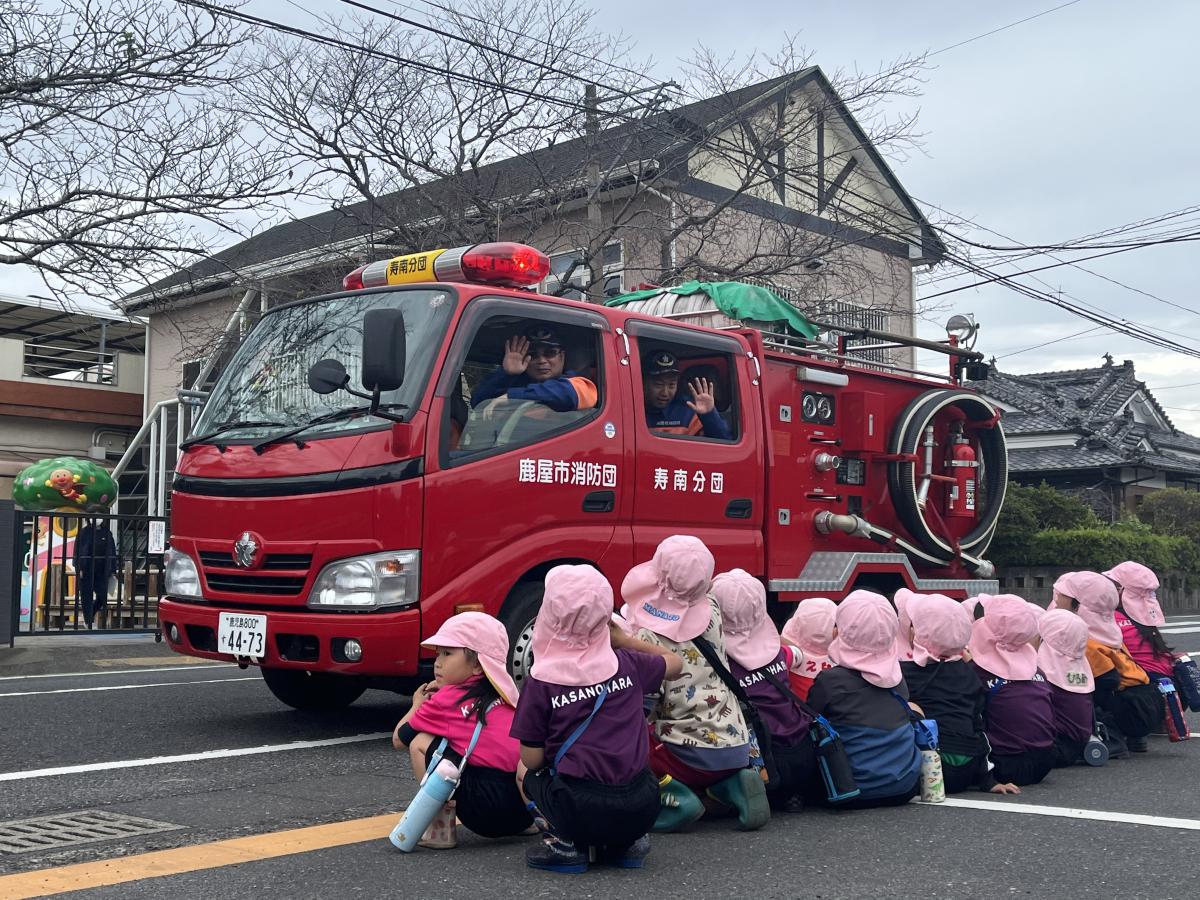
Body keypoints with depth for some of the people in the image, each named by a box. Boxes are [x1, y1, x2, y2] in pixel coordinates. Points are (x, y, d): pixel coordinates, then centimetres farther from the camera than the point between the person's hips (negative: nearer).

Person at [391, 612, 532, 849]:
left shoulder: (447, 698, -1)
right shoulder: (500, 696, 16)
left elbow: (398, 739, 8)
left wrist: (418, 704, 27)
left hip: (488, 806, -7)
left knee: (420, 743, 0)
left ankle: (441, 827, 0)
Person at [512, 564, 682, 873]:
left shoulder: (540, 681, -6)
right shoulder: (626, 663, 5)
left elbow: (533, 759, -2)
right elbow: (675, 663, 26)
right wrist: (623, 639, 30)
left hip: (582, 811, -4)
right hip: (642, 809, 4)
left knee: (525, 771, 25)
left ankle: (566, 841, 4)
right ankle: (626, 842, 15)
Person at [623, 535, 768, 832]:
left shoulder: (647, 637, -16)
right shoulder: (712, 611, 0)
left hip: (690, 755, -6)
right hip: (737, 749, 6)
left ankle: (671, 796, -7)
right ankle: (731, 785, 5)